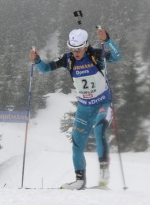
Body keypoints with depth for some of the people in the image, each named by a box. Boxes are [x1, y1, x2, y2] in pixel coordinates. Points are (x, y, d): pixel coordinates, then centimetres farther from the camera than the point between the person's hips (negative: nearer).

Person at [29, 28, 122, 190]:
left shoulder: (97, 55, -18)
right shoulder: (68, 60, -9)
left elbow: (117, 57, -33)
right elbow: (46, 68, -4)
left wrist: (106, 40, -47)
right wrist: (36, 60, -24)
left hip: (103, 104, -4)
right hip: (84, 108, 5)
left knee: (99, 131, -33)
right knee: (77, 146, 6)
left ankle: (104, 166, -16)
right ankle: (80, 180, 23)